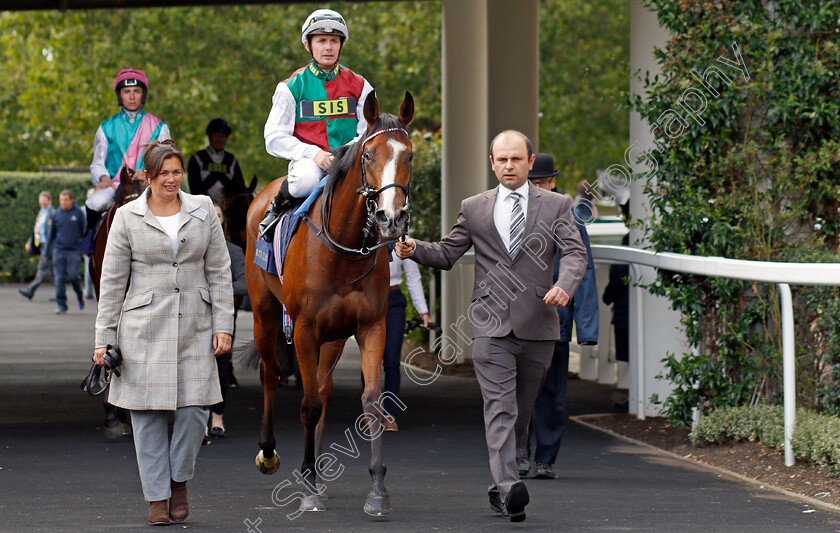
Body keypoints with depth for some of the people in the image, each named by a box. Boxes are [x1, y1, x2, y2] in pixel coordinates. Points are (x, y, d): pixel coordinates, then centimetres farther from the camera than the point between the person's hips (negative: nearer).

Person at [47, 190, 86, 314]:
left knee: (73, 275, -13)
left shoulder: (78, 213, 2)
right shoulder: (56, 214, 9)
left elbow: (84, 232, 6)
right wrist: (47, 251, 16)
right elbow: (52, 233, 16)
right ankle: (61, 305, 1)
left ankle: (80, 295, 15)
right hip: (59, 250, 3)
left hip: (74, 250, -3)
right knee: (59, 278, -3)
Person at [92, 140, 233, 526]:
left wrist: (223, 325, 1)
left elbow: (219, 272, 7)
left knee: (194, 409, -5)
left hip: (194, 327, 1)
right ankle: (158, 496, 11)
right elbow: (112, 281, 3)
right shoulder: (127, 218, 0)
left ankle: (179, 480, 19)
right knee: (148, 413, 1)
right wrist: (105, 339, 0)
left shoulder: (203, 211, 5)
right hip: (144, 327, -1)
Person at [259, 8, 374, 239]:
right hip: (307, 160, -2)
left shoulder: (359, 86, 11)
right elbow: (275, 138, -1)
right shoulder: (291, 88, 4)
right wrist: (313, 153, -16)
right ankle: (276, 207, -5)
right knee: (307, 180, -38)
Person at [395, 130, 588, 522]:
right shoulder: (474, 209, 11)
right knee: (500, 407, -15)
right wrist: (415, 250, -5)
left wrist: (564, 285, -25)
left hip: (537, 326, 1)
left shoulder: (556, 206, 7)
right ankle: (508, 486, -28)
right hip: (491, 327, -1)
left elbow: (575, 252, -5)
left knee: (522, 412, 10)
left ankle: (499, 488, 22)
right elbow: (447, 254, 16)